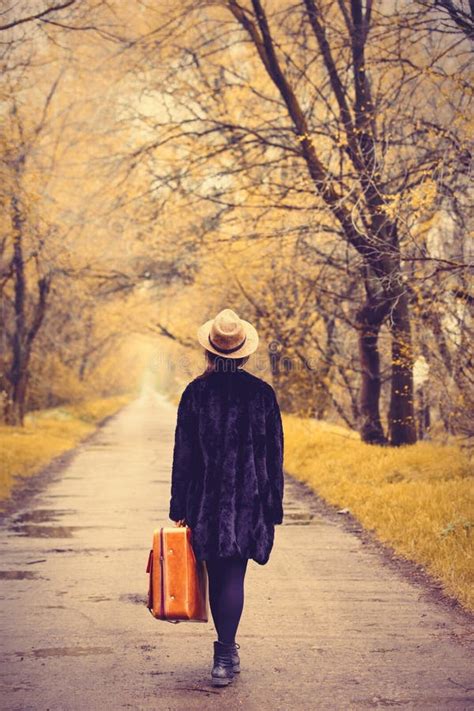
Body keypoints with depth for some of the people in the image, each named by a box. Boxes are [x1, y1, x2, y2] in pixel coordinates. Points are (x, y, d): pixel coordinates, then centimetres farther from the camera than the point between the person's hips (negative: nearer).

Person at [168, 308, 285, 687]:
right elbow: (275, 455, 2)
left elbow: (183, 454, -2)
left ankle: (227, 650, 24)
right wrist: (274, 508, 9)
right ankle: (224, 657, -5)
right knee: (233, 575, 1)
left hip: (205, 500, 0)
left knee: (217, 575, 13)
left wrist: (179, 507, 5)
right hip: (249, 500, 0)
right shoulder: (262, 393, -2)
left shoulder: (196, 392, -4)